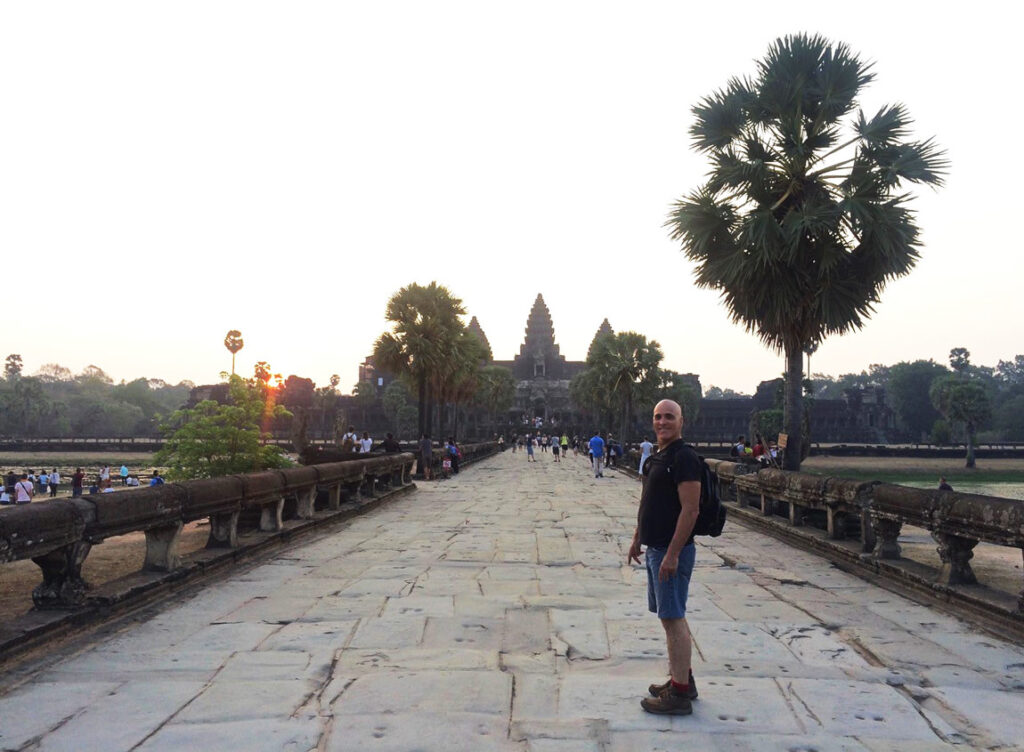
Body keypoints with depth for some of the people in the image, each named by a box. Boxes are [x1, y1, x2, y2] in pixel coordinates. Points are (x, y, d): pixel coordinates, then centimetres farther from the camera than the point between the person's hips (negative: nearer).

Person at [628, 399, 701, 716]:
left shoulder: (684, 457, -17)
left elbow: (690, 509, -22)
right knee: (671, 616, 17)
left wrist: (672, 554, -23)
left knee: (673, 618, -4)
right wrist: (637, 540, 22)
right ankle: (682, 679, 29)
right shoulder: (657, 457, 13)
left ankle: (679, 695, 5)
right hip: (656, 548, 10)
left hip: (672, 550, -10)